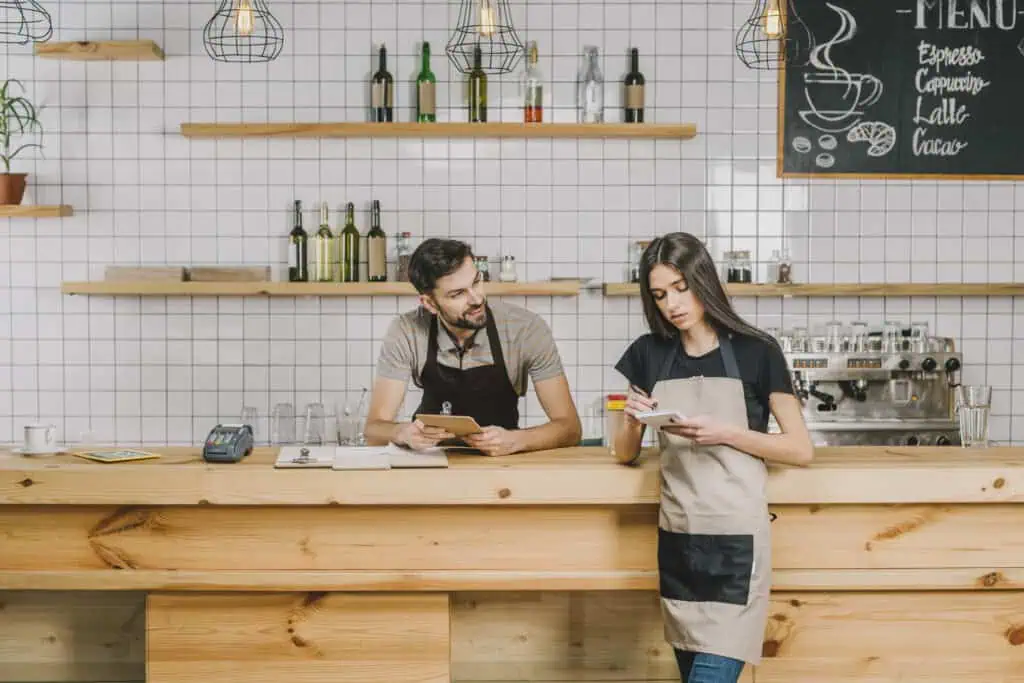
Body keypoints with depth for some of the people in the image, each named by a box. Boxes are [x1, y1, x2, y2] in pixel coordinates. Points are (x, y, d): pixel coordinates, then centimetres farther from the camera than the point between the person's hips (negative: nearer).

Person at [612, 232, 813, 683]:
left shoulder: (757, 352, -3)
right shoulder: (648, 355, 8)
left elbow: (802, 450, -2)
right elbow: (625, 454, 15)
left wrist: (726, 432, -16)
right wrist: (633, 422, -7)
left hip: (735, 538, -4)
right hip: (676, 540, 5)